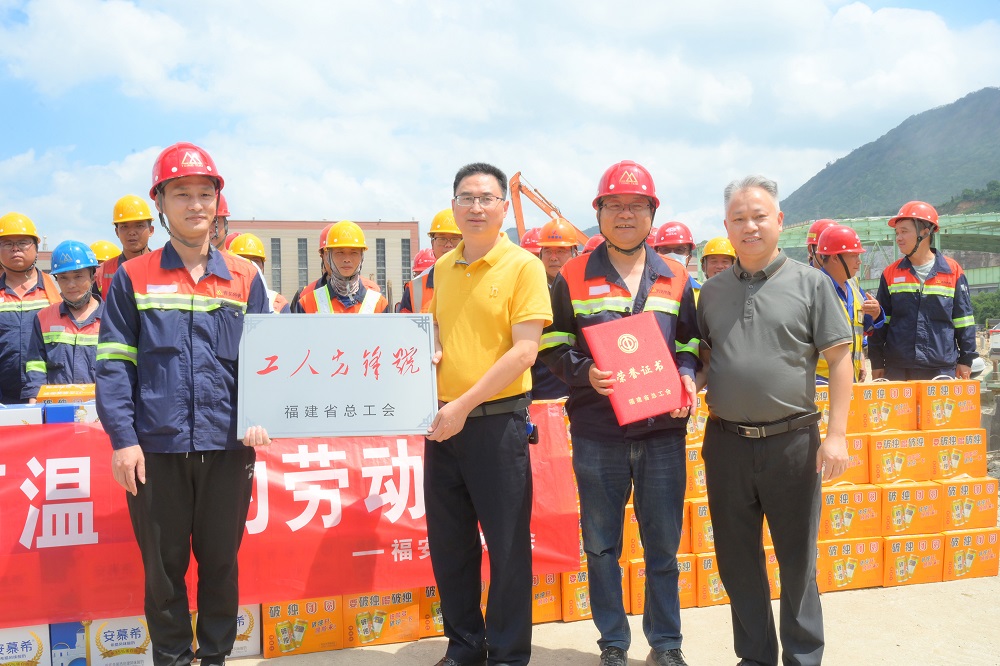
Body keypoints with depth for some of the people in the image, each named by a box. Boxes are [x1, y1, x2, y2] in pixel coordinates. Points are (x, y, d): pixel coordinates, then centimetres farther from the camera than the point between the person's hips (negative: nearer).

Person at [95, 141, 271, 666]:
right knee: (163, 565, 10)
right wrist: (123, 438, -10)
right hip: (156, 447, -1)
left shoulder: (244, 279, 7)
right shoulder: (133, 278, 3)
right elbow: (114, 364, -1)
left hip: (228, 445, 1)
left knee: (221, 560, 12)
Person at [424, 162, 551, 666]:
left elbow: (524, 350, -14)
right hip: (443, 422, 6)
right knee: (448, 543, 14)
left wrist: (465, 404, -18)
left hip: (497, 420, -6)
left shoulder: (523, 266, -7)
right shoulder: (442, 268, 11)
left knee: (507, 545, 4)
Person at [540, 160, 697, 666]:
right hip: (596, 431, -1)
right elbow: (552, 345, 3)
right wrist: (584, 373, -15)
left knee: (663, 543, 9)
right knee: (601, 543, 8)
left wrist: (686, 376, -4)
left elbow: (690, 345, 16)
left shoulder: (675, 279, 9)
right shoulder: (573, 278, 2)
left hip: (663, 429, 2)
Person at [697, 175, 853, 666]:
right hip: (726, 442, 3)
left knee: (798, 559, 9)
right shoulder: (712, 292, 8)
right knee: (737, 561, 12)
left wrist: (836, 434, -11)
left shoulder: (809, 283, -2)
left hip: (792, 441, -3)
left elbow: (838, 359, -5)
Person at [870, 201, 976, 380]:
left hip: (942, 369, -1)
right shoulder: (891, 273, 7)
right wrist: (877, 363, 5)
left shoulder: (952, 271, 3)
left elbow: (964, 321, 6)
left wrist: (966, 360, 4)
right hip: (897, 370, 1)